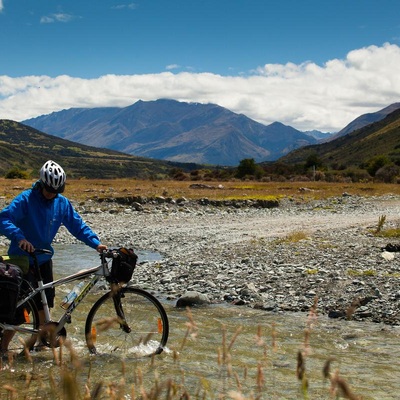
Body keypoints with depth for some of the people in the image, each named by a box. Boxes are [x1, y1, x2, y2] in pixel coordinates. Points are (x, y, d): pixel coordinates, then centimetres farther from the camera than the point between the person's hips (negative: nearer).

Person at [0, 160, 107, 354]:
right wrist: (19, 237, -43)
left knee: (45, 299, 14)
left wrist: (96, 243, -12)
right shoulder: (26, 199, -18)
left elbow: (78, 225, 1)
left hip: (44, 258, 6)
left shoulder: (62, 203, -2)